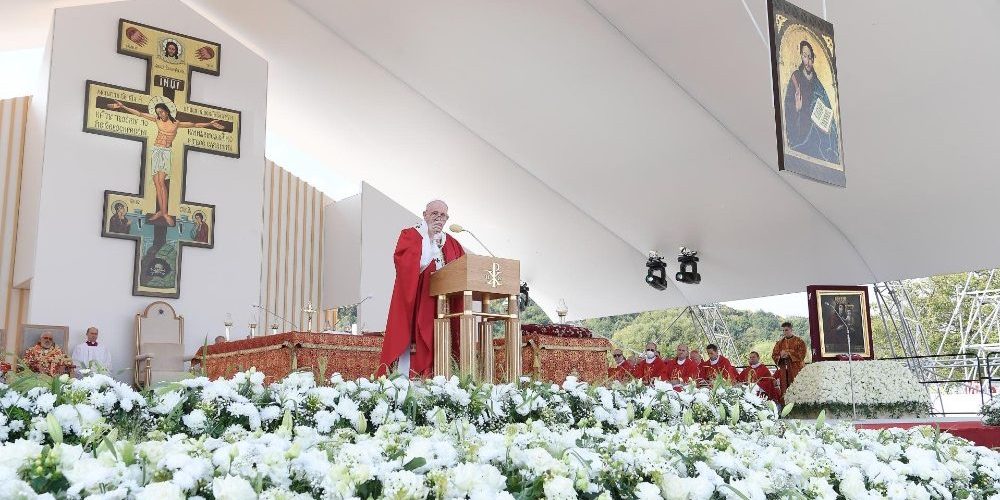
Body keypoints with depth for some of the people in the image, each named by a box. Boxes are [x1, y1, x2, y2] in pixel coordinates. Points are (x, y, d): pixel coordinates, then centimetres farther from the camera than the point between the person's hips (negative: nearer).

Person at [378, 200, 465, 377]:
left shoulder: (453, 244, 20)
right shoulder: (409, 234, 7)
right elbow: (402, 260, -11)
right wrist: (428, 237, -10)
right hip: (415, 300, -4)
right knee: (412, 337, -12)